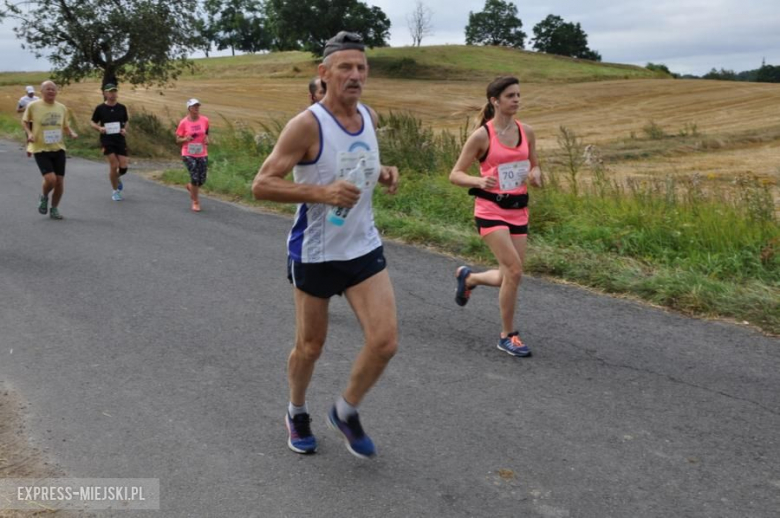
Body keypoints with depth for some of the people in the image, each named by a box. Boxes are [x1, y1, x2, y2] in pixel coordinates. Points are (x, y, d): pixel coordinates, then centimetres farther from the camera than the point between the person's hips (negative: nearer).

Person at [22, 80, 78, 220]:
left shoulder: (62, 108, 5)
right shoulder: (33, 106, -5)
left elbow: (65, 126, 16)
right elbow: (24, 122, 10)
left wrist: (72, 133, -5)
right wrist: (29, 133, -9)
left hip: (58, 149, 4)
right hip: (40, 149, -4)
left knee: (60, 182, 2)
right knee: (50, 179, -19)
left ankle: (54, 209, 23)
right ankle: (44, 197, 15)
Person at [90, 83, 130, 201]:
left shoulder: (122, 108, 4)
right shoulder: (100, 108, -3)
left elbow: (126, 122, 15)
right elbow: (93, 123, 6)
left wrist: (125, 129, -5)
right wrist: (99, 128, -14)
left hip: (120, 139, 2)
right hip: (107, 140, -2)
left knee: (123, 167, -3)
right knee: (114, 165, -9)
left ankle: (117, 178, 35)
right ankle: (115, 191, 10)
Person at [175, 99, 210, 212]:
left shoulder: (205, 120, 1)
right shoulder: (183, 123, -6)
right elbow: (178, 140, 1)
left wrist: (207, 139, -2)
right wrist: (185, 139, -20)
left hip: (202, 154, 3)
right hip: (188, 155, -3)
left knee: (202, 180, 3)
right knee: (195, 178, -12)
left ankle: (190, 187, 40)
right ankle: (195, 202, 8)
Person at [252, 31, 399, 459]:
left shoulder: (369, 118, 3)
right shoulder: (307, 125, -17)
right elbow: (261, 185, -18)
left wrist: (382, 173, 1)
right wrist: (321, 192, -29)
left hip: (364, 248, 5)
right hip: (314, 254, -5)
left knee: (385, 342, -4)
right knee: (310, 346, 11)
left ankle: (346, 413, 22)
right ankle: (297, 414, 41)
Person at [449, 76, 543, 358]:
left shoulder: (527, 132, 5)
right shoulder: (481, 136, -10)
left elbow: (534, 166, 17)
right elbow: (455, 175, -7)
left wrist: (534, 175, -7)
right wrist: (479, 181, -27)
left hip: (518, 210, 6)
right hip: (491, 210, -6)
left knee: (510, 277, 8)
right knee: (514, 270, -17)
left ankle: (468, 277, 40)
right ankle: (507, 336, 0)